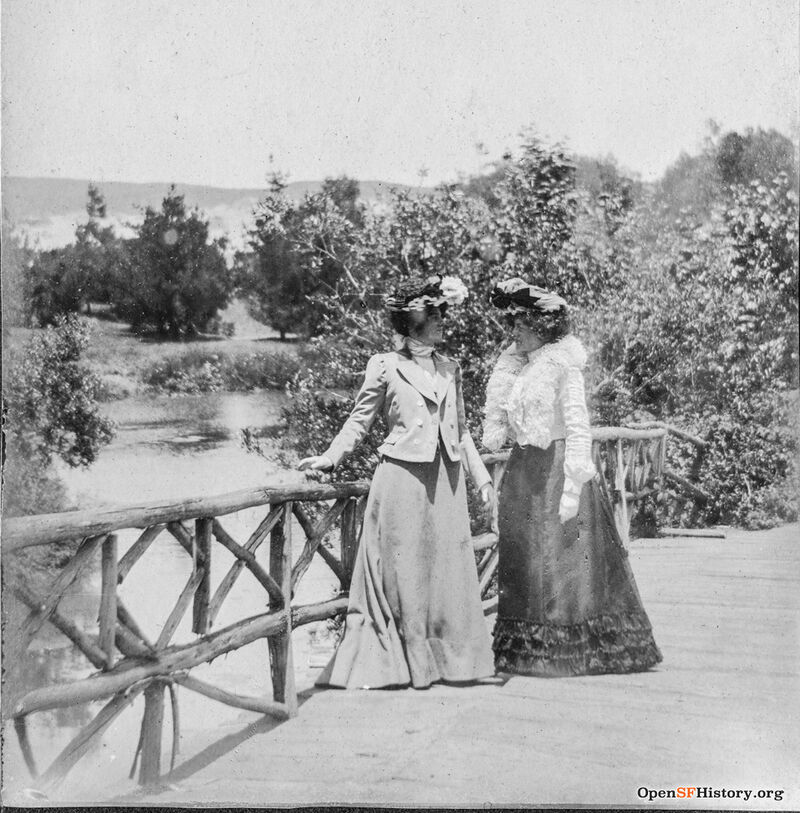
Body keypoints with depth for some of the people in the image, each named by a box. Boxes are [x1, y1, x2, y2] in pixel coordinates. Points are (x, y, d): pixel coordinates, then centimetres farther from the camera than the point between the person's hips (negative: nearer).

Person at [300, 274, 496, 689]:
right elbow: (360, 419, 1)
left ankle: (449, 658, 16)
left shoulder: (449, 368, 13)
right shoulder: (385, 366, -1)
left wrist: (481, 477, 16)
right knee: (402, 572, 0)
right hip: (402, 479, -5)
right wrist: (330, 457, -11)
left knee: (449, 570, 6)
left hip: (446, 480, 5)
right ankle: (401, 661, 9)